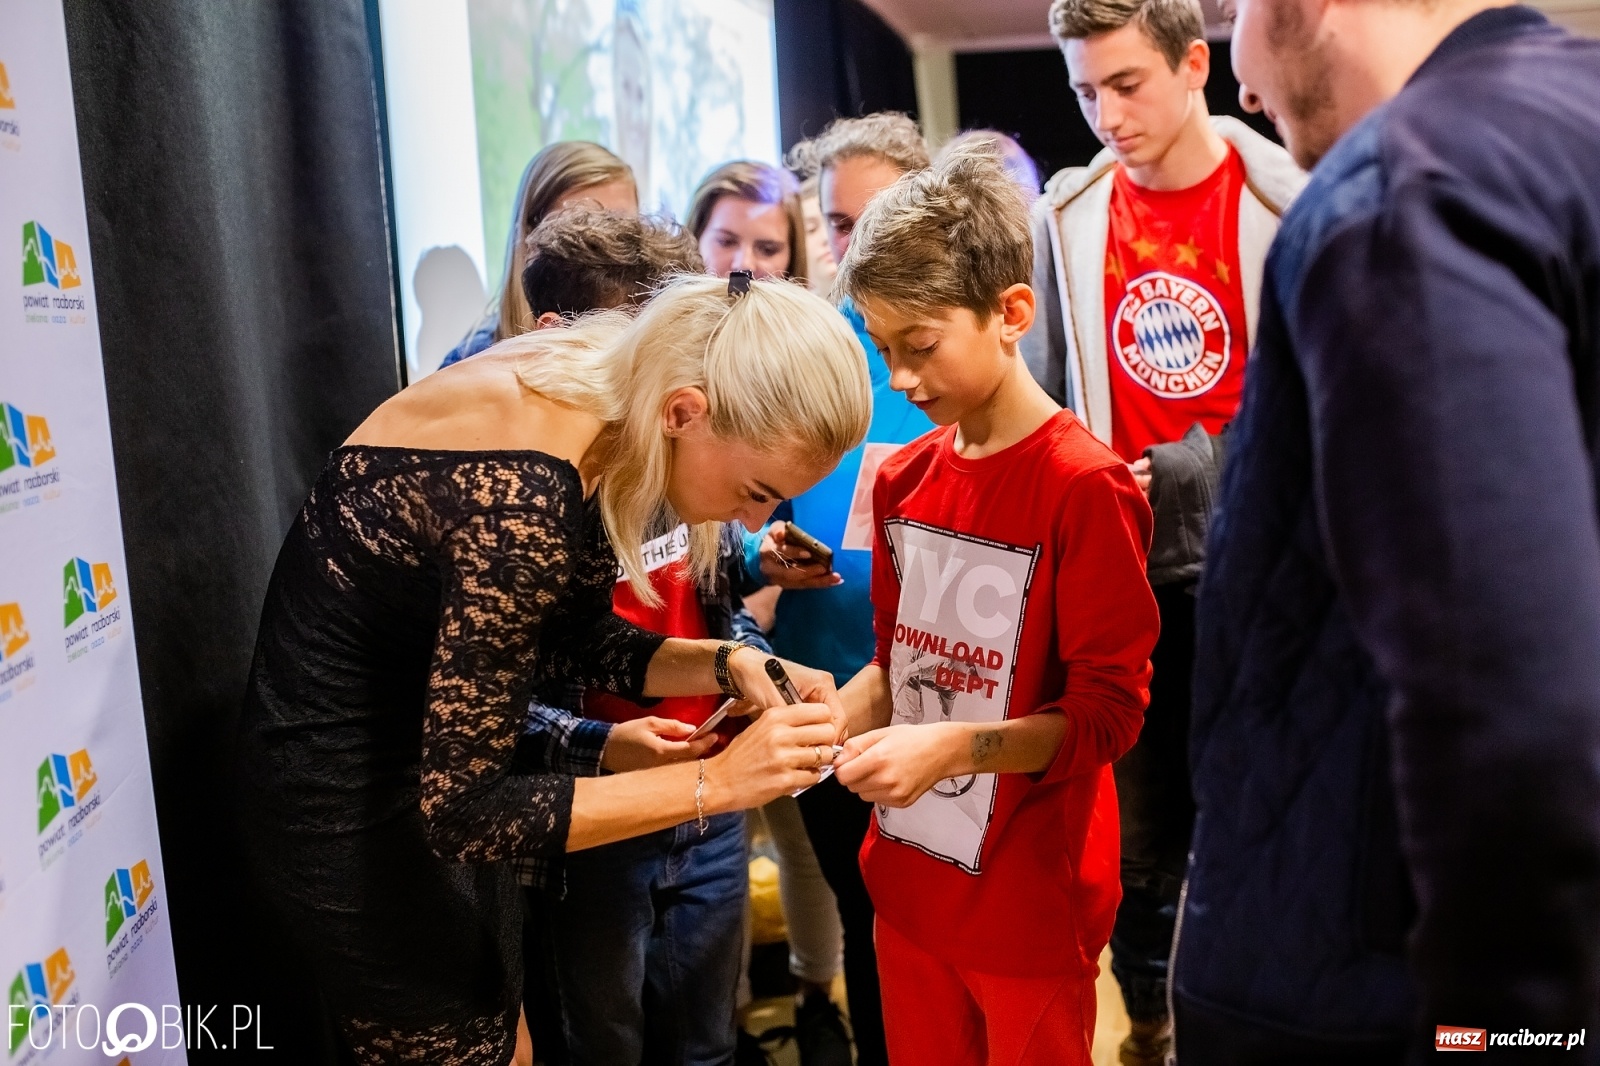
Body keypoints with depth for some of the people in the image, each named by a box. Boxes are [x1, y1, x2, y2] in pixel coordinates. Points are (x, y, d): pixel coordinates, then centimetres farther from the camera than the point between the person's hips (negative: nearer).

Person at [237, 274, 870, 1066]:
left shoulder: (599, 398, -8)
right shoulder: (522, 499, -33)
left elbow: (575, 640, 6)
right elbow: (460, 809, -28)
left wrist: (729, 665, -10)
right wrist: (715, 782, -27)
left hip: (426, 758, 8)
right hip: (347, 794, -8)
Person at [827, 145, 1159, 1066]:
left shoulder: (1085, 487, -17)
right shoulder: (903, 480, 3)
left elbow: (1108, 713, -16)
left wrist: (954, 747, -27)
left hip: (1030, 910, -6)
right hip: (910, 886, 6)